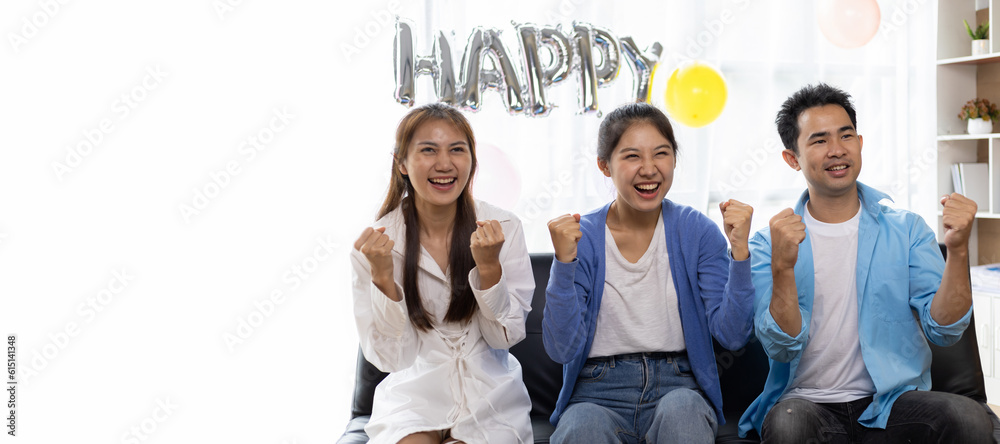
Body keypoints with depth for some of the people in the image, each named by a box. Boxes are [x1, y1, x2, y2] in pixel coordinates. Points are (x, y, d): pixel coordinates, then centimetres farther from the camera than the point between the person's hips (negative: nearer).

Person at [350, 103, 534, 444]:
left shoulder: (504, 229, -5)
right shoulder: (373, 243, -6)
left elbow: (504, 337, -4)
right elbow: (390, 358, -7)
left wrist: (489, 266, -19)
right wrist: (382, 277, -21)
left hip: (488, 401, 1)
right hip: (412, 397, -1)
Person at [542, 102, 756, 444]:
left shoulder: (696, 231, 1)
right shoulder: (581, 237, -1)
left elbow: (732, 335, -5)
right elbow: (563, 349, -9)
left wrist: (739, 252, -15)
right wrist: (564, 262, -19)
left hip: (677, 386, 1)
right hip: (599, 393, -1)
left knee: (680, 410, -33)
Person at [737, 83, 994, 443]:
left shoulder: (906, 230, 7)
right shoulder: (770, 243, 3)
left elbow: (943, 331, -3)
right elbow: (782, 348, -9)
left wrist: (958, 250, -18)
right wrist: (782, 268, -24)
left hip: (890, 401, 2)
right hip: (806, 400, -2)